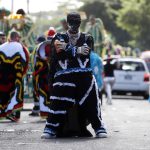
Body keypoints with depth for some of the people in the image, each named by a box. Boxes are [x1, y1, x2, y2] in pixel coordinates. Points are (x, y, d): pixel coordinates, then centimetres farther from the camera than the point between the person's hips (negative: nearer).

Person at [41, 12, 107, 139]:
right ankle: (50, 129, -8)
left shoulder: (87, 38, 17)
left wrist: (67, 48, -10)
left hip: (84, 76, 1)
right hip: (64, 75, 0)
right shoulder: (59, 38, 17)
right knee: (58, 103, -11)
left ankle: (99, 128, 2)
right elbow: (59, 54, -3)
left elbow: (86, 53, -4)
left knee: (91, 102, -7)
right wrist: (77, 50, -13)